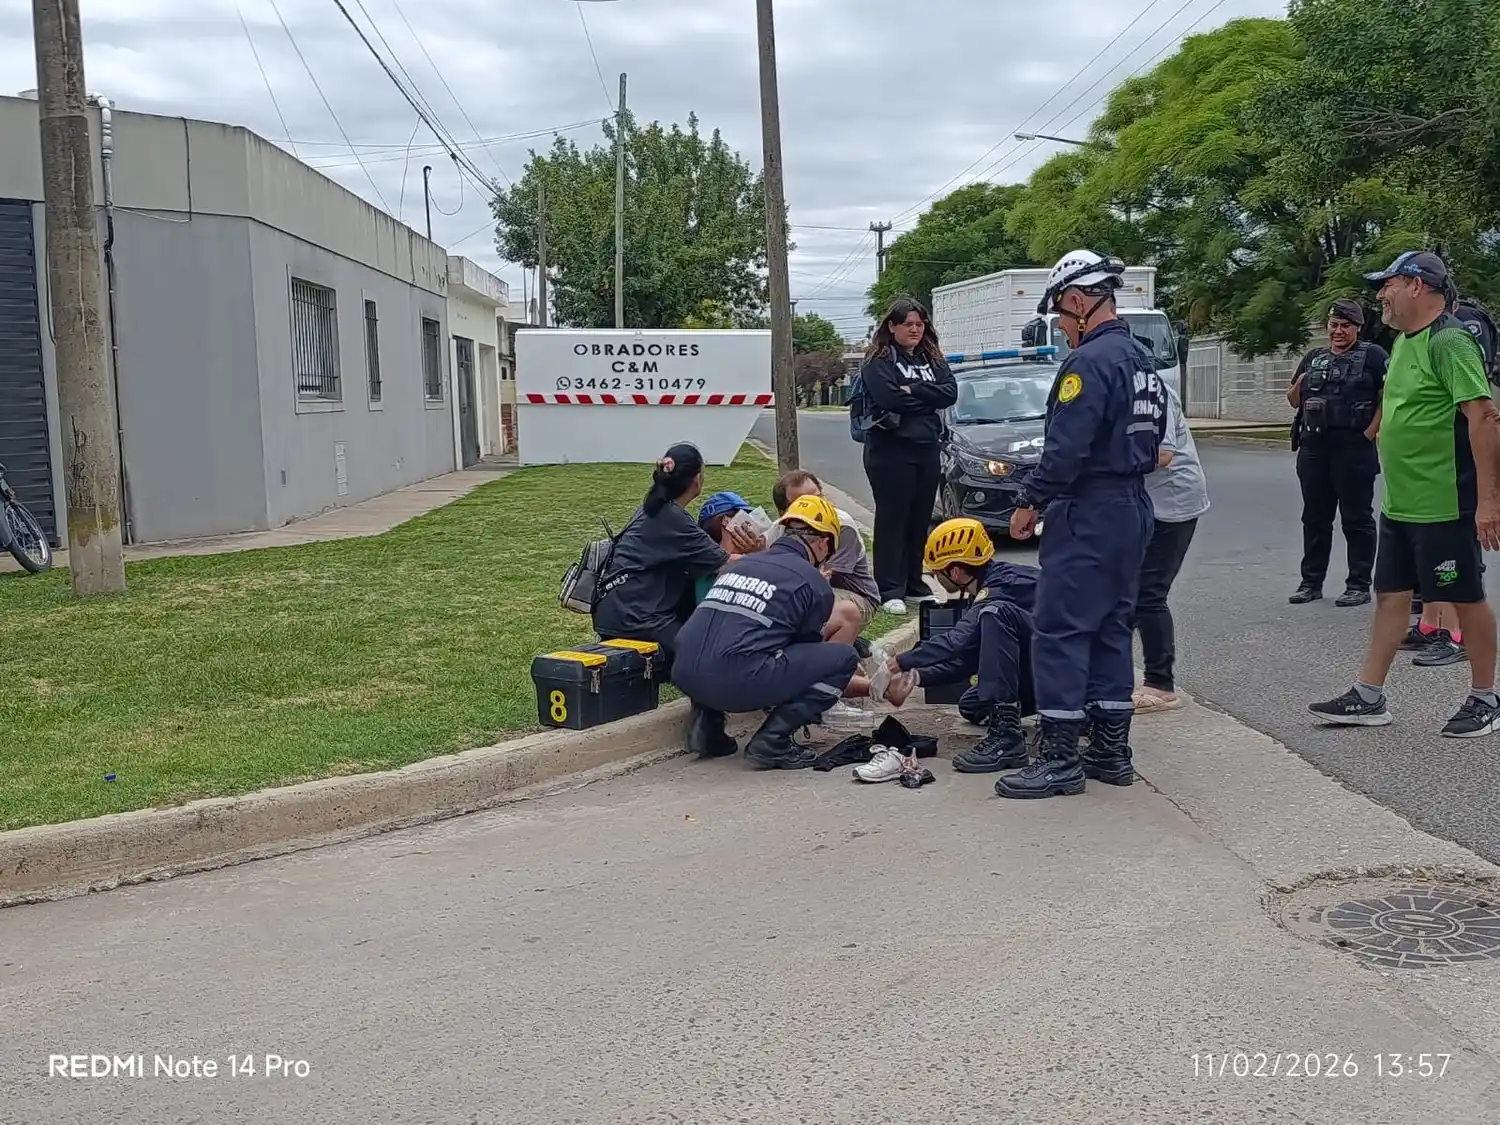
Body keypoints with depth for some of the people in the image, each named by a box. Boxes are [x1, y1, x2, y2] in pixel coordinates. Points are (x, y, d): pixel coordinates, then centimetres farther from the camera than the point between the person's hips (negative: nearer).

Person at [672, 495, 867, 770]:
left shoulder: (739, 564, 24)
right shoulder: (815, 585, 7)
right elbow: (808, 654, 21)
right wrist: (870, 686, 39)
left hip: (685, 676, 7)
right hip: (738, 682, -7)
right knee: (845, 656, 7)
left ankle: (708, 725, 19)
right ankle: (773, 741, -3)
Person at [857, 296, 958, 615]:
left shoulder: (932, 359, 14)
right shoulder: (879, 362, -4)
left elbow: (950, 393, -1)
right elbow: (889, 398, -19)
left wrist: (912, 391, -13)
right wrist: (927, 399, -7)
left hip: (927, 450, 6)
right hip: (890, 450, -6)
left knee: (920, 520, 10)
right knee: (892, 519, -3)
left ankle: (914, 584, 20)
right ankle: (890, 590, -1)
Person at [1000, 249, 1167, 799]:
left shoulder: (1090, 361, -17)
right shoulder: (1141, 360, 15)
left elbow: (1066, 447, -22)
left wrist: (1031, 502, -12)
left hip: (1087, 515, -10)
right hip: (1134, 508, 10)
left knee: (1060, 631, -5)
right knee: (1111, 629, 14)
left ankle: (1060, 758, -3)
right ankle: (1111, 750, 19)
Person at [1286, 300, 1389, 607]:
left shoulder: (1373, 356, 0)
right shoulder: (1313, 358, 17)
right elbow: (1293, 401, 21)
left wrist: (1370, 433, -13)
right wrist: (1299, 386, 0)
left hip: (1354, 449, -6)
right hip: (1313, 448, 6)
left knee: (1357, 518, -1)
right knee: (1314, 516, 11)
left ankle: (1359, 585, 5)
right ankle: (1311, 581, 19)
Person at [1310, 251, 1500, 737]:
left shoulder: (1450, 342, -17)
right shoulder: (1403, 342, 13)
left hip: (1445, 506, -9)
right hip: (1400, 504, 10)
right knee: (1391, 596, 12)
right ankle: (1368, 698, 19)